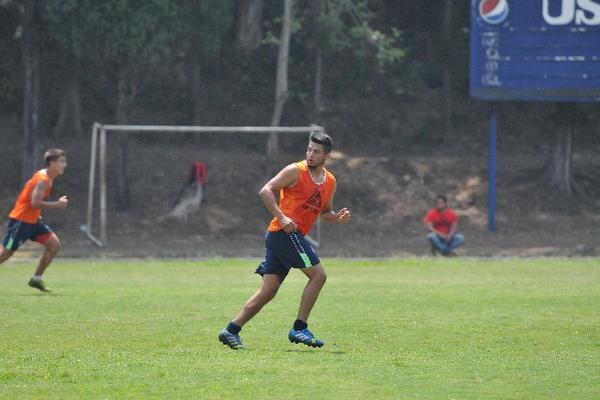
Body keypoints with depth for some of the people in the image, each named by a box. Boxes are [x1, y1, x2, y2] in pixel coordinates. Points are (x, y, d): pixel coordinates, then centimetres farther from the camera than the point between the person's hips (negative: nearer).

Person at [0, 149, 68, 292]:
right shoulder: (43, 180, -21)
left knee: (54, 244, 1)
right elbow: (35, 203, -29)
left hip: (32, 220, 9)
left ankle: (36, 279, 5)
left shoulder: (46, 177, 9)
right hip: (20, 220, -9)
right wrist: (57, 204, -22)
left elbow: (29, 185, 22)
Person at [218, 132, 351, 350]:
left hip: (295, 236, 8)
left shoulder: (330, 182, 17)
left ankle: (231, 330, 5)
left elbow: (325, 212, 27)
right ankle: (299, 329, -9)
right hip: (285, 232, -8)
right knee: (318, 274, -12)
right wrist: (282, 217, -20)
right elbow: (266, 191, -10)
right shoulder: (295, 171, -6)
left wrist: (337, 217, 4)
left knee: (268, 290, 4)